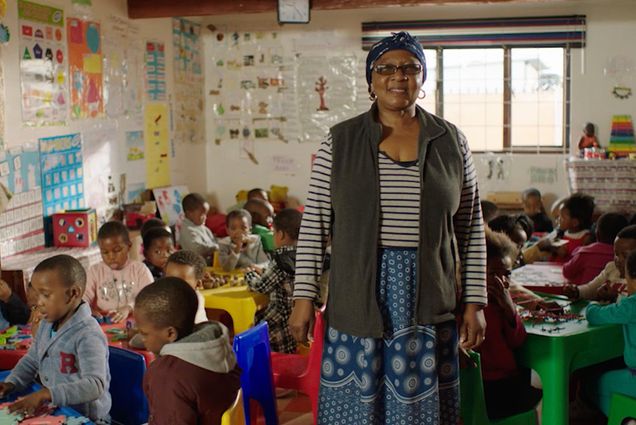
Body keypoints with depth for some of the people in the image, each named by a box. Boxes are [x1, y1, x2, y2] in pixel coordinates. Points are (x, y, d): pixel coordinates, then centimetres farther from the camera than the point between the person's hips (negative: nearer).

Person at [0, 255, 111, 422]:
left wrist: (47, 394, -37)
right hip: (53, 412, 7)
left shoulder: (87, 336, -22)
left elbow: (95, 385, -30)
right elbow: (31, 360, 20)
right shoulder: (46, 325, 5)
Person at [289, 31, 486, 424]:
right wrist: (304, 296, -4)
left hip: (429, 303, 1)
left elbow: (471, 230, 6)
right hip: (358, 299, 0)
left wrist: (474, 303, 2)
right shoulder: (341, 141, 1)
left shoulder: (452, 142, 4)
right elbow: (314, 225, 1)